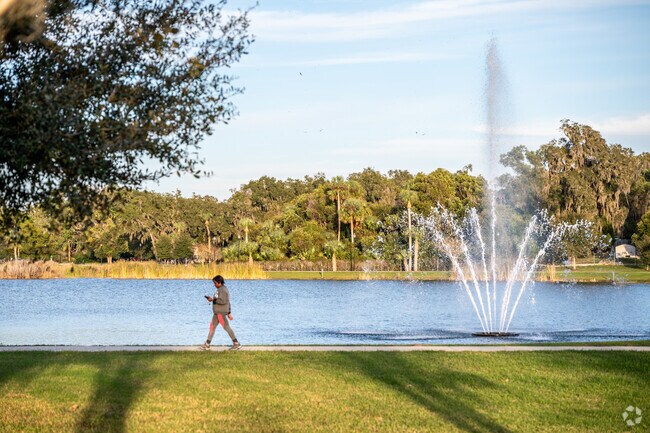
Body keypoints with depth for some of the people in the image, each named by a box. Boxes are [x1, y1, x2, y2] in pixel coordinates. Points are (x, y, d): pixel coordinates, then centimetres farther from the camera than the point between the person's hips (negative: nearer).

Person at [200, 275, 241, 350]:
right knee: (212, 326, 11)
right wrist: (228, 313, 22)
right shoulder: (221, 289, 17)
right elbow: (227, 302, 20)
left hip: (221, 312, -11)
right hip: (217, 312, 11)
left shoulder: (222, 290, -15)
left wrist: (213, 300, -17)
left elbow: (223, 301, -24)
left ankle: (236, 344, -4)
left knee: (226, 327, -8)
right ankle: (207, 344, 15)